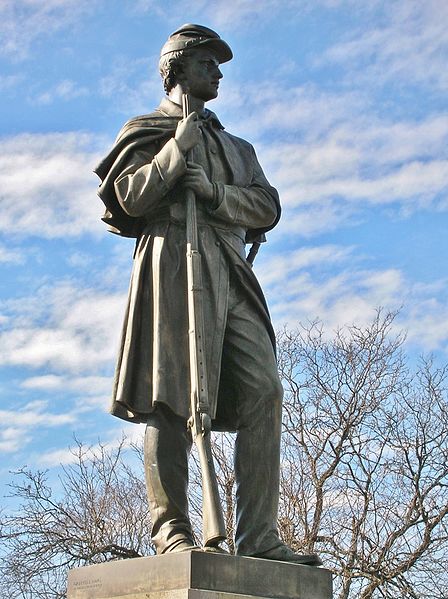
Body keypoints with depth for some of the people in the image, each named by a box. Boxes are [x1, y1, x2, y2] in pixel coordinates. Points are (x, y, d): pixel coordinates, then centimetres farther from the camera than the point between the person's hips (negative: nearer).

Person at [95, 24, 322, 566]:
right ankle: (170, 528, -11)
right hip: (176, 263, -5)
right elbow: (133, 197, -1)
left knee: (263, 391, -10)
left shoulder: (235, 146, 32)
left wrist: (214, 192, -4)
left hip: (232, 272, 5)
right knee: (174, 397, -13)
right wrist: (181, 144, -4)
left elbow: (267, 206, 14)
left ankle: (258, 537, -13)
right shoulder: (147, 131, 17)